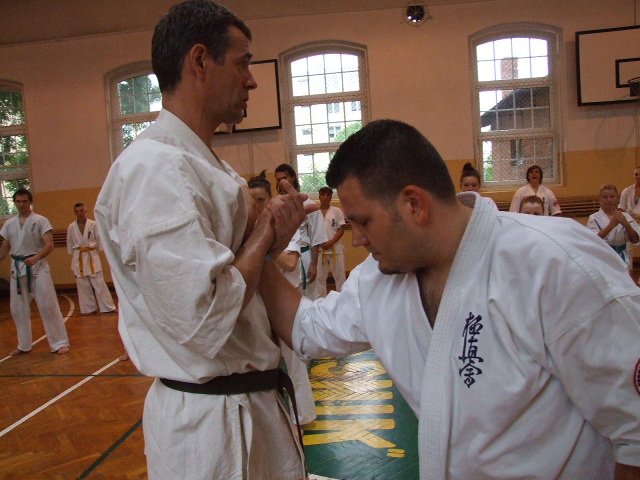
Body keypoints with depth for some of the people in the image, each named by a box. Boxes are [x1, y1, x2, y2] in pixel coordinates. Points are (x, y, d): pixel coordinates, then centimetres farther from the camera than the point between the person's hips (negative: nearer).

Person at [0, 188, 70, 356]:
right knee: (18, 308, 11)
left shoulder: (40, 220, -5)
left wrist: (35, 258, -27)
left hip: (37, 266, -5)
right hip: (17, 268, 5)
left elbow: (49, 245, -12)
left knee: (48, 305, -6)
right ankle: (24, 345, 25)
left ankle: (60, 343, 1)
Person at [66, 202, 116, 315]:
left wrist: (98, 254, 4)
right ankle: (89, 308, 18)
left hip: (92, 256, -2)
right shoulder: (71, 227, 2)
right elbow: (70, 245, 10)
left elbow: (99, 240, 2)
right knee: (83, 285, 6)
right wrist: (73, 261, 11)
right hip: (78, 259, 2)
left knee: (99, 283, -2)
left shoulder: (93, 224, -4)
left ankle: (107, 307, 5)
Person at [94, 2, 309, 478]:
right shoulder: (154, 169, -21)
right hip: (209, 425, -9)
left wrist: (272, 237, -3)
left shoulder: (213, 167, 8)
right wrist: (264, 232, -16)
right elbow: (205, 320, -29)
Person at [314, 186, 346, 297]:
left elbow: (341, 230, -3)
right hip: (319, 249, 1)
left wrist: (331, 242, -14)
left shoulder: (337, 211, 0)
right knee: (320, 276, 8)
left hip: (336, 249, -1)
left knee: (339, 275, 5)